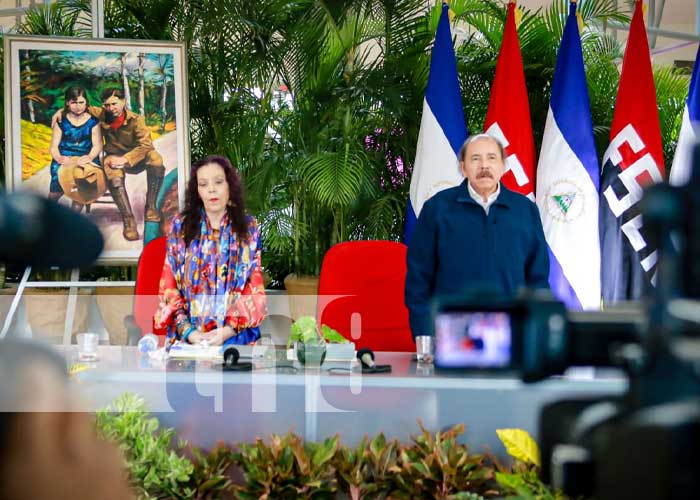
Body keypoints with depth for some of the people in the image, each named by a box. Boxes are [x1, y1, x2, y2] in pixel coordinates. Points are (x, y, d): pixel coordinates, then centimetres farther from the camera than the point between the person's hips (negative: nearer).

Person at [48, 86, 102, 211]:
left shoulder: (92, 121, 8)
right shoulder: (61, 121, 10)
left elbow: (97, 145, 0)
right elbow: (54, 146, 5)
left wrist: (90, 157, -22)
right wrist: (59, 158, -18)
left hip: (86, 159, 0)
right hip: (64, 160, 0)